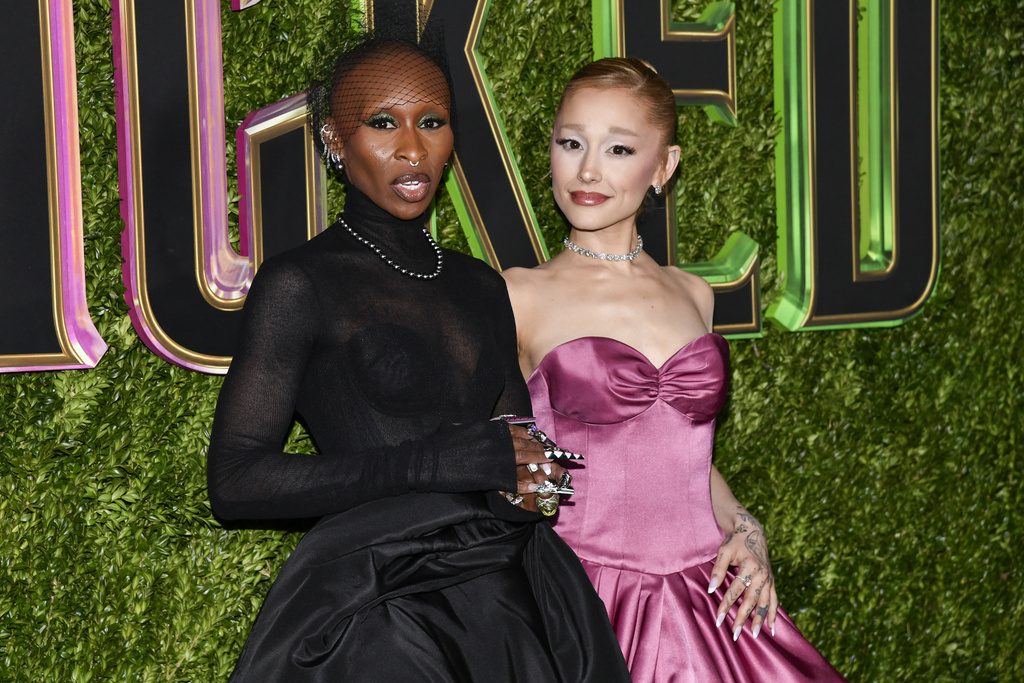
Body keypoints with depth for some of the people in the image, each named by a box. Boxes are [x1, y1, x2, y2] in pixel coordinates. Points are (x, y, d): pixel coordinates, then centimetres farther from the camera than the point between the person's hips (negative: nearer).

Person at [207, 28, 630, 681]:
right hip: (380, 619, -5)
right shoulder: (300, 283, -6)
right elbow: (234, 481, -12)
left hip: (512, 596, 6)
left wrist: (523, 479, -4)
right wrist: (431, 461, -17)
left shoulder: (479, 284, 13)